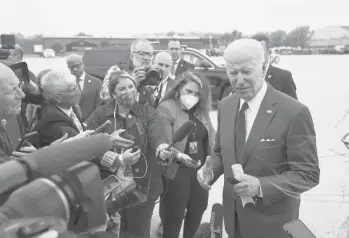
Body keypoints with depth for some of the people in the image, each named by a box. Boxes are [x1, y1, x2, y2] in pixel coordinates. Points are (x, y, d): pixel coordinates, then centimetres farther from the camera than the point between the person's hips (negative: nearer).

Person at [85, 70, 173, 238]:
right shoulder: (100, 114, -1)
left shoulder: (147, 111, 2)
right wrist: (118, 160, -22)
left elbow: (156, 134, -15)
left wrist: (162, 148, -38)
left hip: (143, 185, 1)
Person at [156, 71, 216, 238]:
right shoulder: (166, 108, -13)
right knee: (174, 214, 6)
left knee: (198, 208, 20)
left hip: (200, 168, 7)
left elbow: (209, 138, 7)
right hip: (177, 170, -7)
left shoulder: (202, 110, 8)